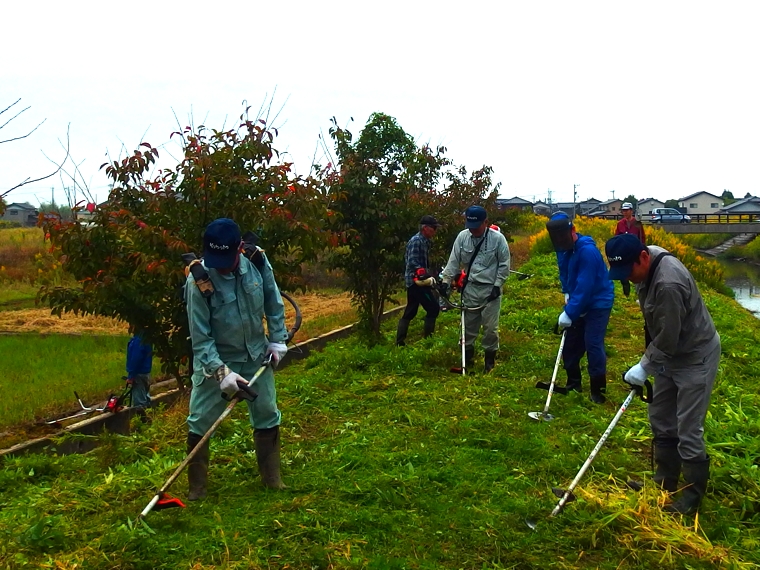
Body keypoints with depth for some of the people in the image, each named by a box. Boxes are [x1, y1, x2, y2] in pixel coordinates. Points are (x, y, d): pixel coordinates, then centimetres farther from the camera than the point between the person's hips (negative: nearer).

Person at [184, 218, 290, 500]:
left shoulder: (258, 261, -16)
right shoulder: (198, 281, -26)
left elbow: (273, 301, 2)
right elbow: (200, 337, -22)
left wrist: (277, 340, 0)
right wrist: (222, 372, -28)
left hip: (256, 355, 4)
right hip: (215, 359, -3)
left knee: (267, 414, 12)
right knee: (200, 422, 0)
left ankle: (271, 477, 30)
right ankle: (197, 486, 19)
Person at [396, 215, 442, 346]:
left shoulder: (424, 241, 16)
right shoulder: (417, 240, -15)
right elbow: (413, 262, -23)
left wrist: (427, 275, 14)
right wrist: (426, 275, -29)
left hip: (414, 280, 10)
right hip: (417, 280, -10)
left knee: (410, 312, 12)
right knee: (433, 308, -9)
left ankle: (400, 342, 15)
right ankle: (427, 339, -5)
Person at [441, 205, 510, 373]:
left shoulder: (498, 238, -11)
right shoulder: (462, 236, -4)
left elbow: (504, 265, -4)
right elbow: (454, 261, 1)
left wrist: (497, 285, -8)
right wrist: (446, 281, -5)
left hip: (490, 289, -3)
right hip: (470, 288, 3)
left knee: (490, 327, -1)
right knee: (468, 325, 11)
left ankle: (490, 361, 15)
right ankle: (467, 359, 25)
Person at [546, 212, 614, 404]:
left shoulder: (587, 251, -28)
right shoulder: (563, 248, -1)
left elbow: (584, 287, -30)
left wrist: (570, 313, -30)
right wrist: (567, 292, 1)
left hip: (598, 303, -8)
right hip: (578, 303, 8)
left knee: (593, 345, -11)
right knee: (570, 343, 11)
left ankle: (598, 390, 0)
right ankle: (573, 382, 26)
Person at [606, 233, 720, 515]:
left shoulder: (668, 283, -35)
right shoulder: (646, 261, -6)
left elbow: (667, 340, -27)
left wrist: (644, 366, -13)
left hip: (695, 357, -9)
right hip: (670, 353, 9)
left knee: (688, 431, -3)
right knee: (661, 420, 18)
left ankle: (693, 497, 13)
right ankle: (665, 481, 33)